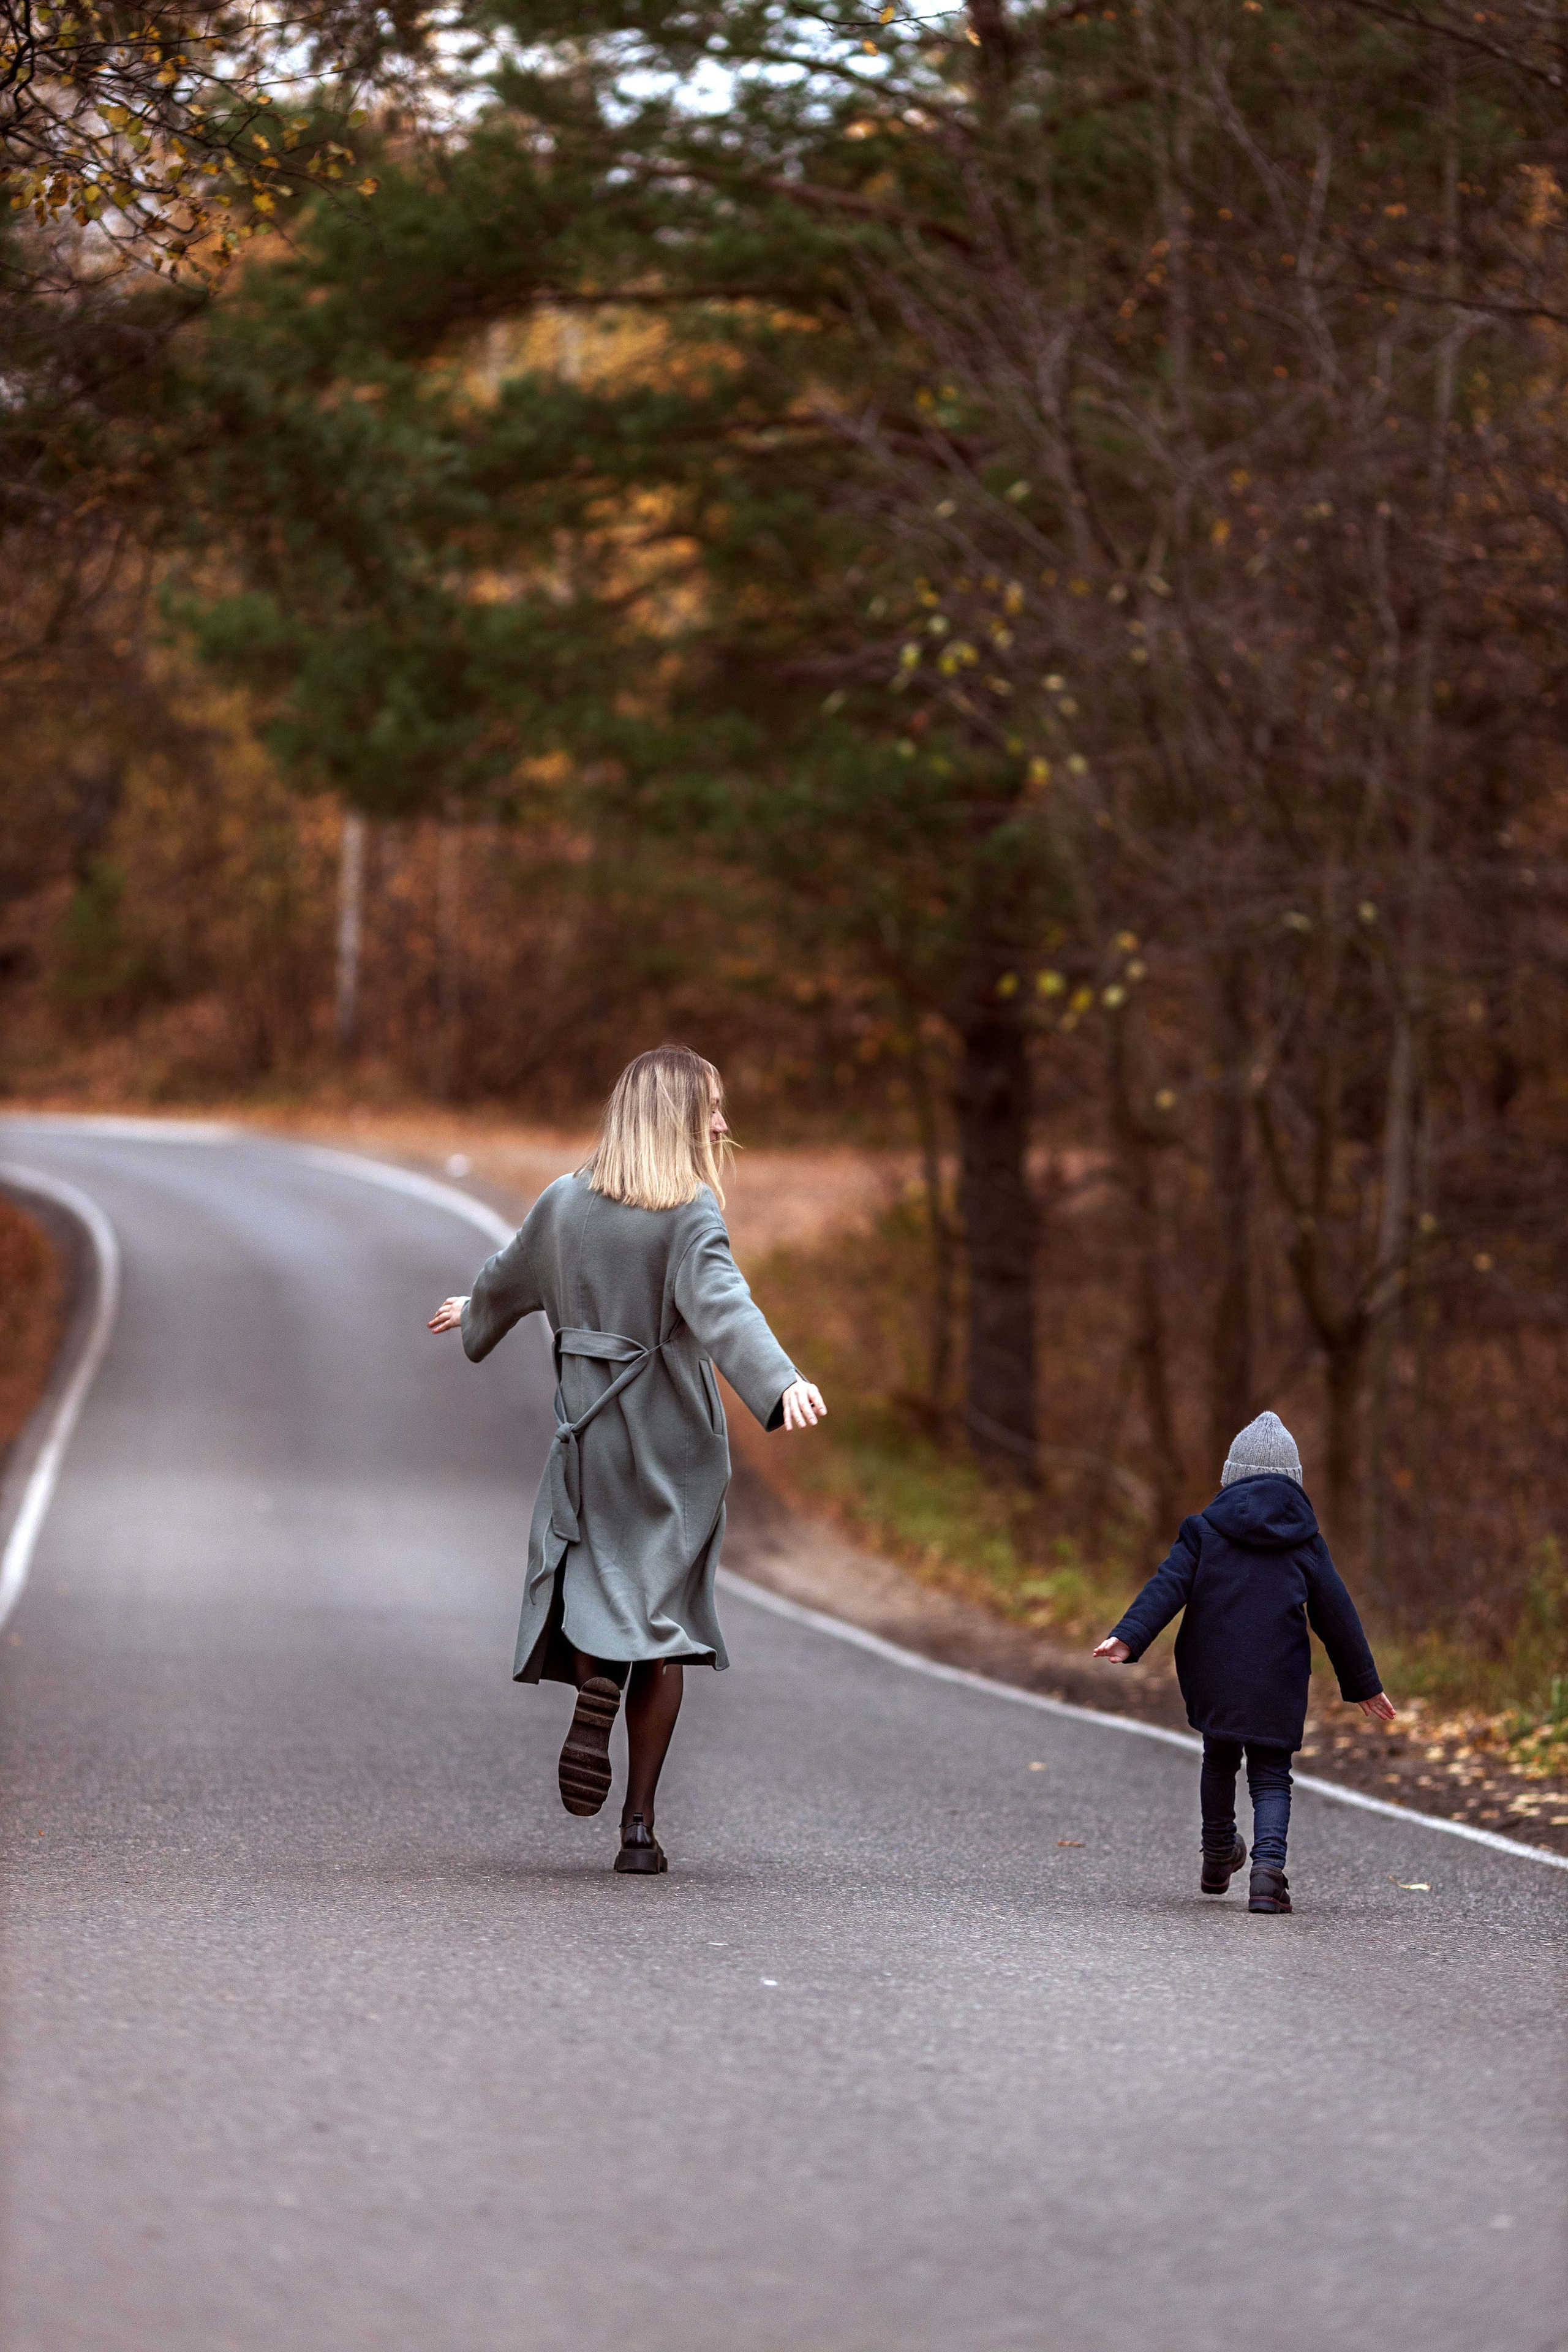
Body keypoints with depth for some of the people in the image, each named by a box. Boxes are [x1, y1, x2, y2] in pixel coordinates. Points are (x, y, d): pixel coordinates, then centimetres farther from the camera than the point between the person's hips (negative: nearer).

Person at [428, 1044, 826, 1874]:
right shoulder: (690, 1214, -12)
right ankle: (639, 1827, 2)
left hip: (587, 1432, 3)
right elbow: (721, 1306, -30)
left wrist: (474, 1315, 43)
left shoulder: (564, 1203, 3)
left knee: (591, 1581, 15)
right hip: (675, 1439, -3)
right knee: (662, 1614, 4)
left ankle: (594, 1687, -21)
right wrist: (781, 1382, -43)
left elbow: (509, 1281, 20)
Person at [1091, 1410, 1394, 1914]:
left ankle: (1218, 1859, 35)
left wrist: (1128, 1637, -18)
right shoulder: (1305, 1541, 5)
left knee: (1220, 1759, 23)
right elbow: (1336, 1615, 8)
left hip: (1213, 1676, 1)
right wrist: (1363, 1684, 16)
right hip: (1278, 1680, -1)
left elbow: (1168, 1586, -10)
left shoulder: (1206, 1530, 3)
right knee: (1271, 1778, 4)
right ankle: (1268, 1863, -20)